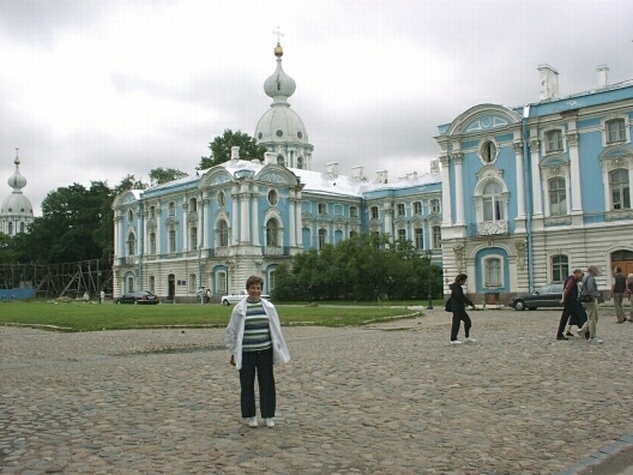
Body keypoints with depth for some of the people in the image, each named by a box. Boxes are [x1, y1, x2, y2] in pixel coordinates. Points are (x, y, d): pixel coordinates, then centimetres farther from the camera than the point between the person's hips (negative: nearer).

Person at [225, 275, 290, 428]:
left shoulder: (269, 307, 3)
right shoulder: (239, 308, -1)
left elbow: (276, 330, 9)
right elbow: (232, 332, 3)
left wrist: (278, 350, 8)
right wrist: (233, 353, 2)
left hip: (265, 352, 1)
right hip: (246, 353, -1)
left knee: (267, 384, 5)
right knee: (247, 385, 6)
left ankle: (268, 415, 17)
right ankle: (250, 415, 20)